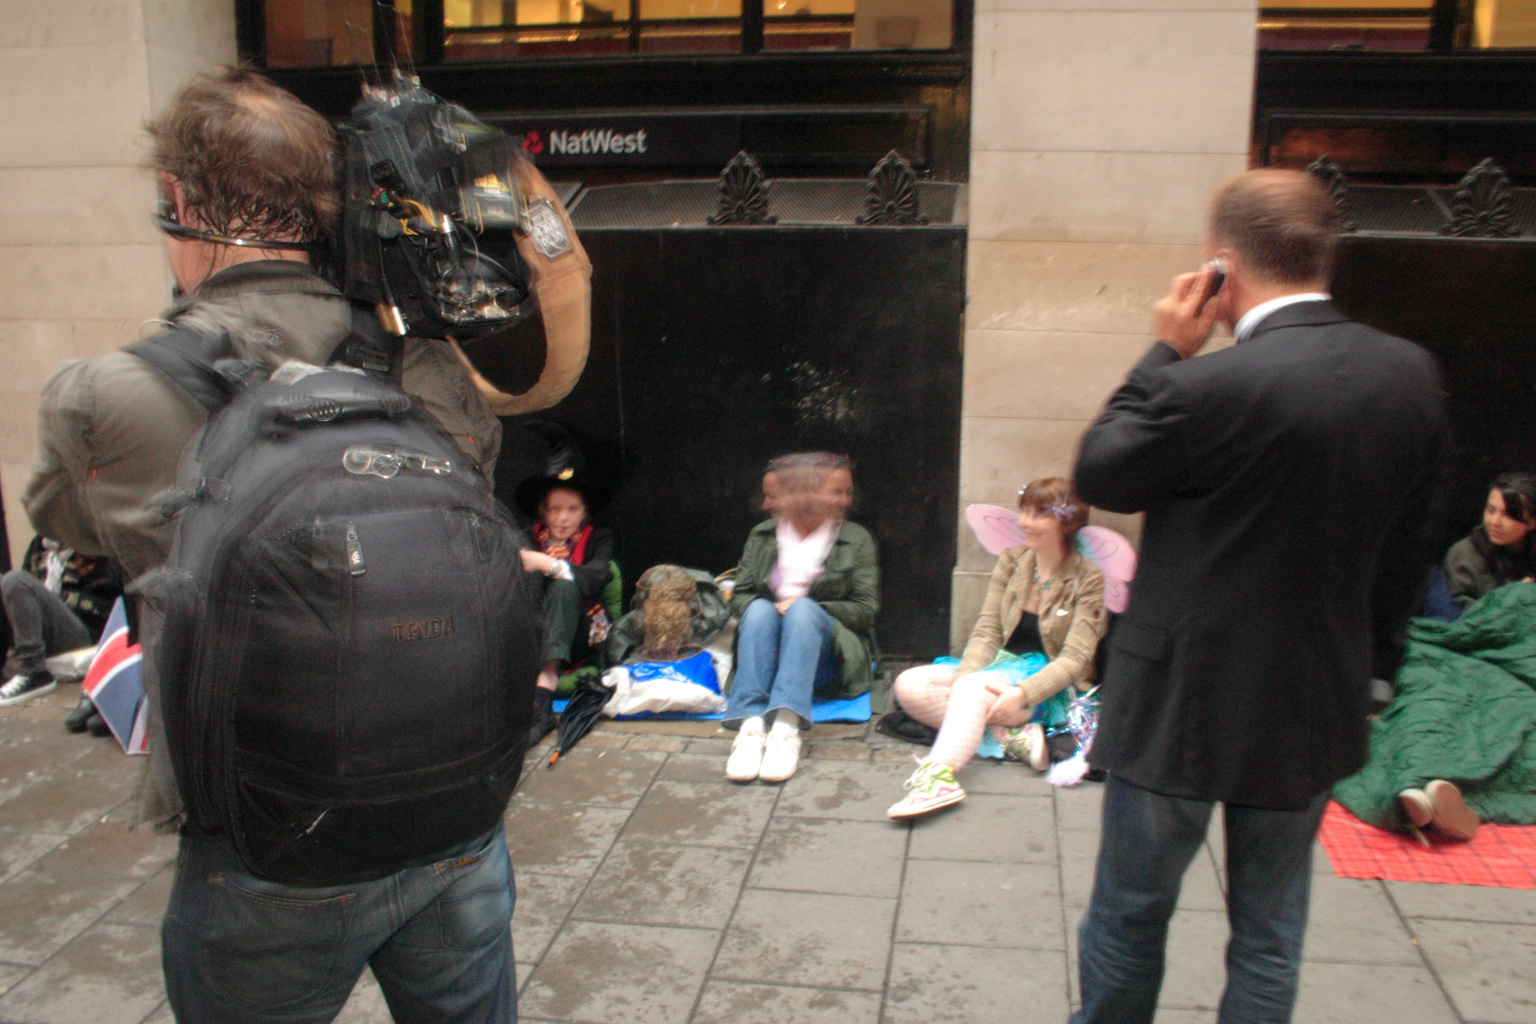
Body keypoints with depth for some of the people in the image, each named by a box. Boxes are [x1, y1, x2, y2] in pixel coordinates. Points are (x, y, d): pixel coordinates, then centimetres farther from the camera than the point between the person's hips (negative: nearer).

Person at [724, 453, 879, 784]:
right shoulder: (763, 535, 14)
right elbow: (739, 595, 11)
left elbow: (866, 608, 2)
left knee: (804, 609, -32)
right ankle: (751, 726, -48)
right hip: (766, 650, 1)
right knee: (760, 609, -30)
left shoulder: (856, 539, 11)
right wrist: (772, 608, -13)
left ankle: (787, 726, -51)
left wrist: (805, 609, -12)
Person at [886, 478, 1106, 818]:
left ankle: (940, 775, -60)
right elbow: (987, 631, 3)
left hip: (1047, 686, -6)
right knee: (909, 684, -17)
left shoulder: (1088, 579, -7)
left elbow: (1075, 659, -13)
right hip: (1000, 669, 6)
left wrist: (1023, 694, -29)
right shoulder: (1011, 561, 7)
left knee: (972, 688, -37)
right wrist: (966, 674, -17)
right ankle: (1013, 733, -25)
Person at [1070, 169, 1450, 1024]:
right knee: (1272, 934, 20)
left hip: (1184, 704, -5)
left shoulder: (1210, 387, -25)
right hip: (1317, 706, 6)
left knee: (1129, 916, 15)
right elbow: (1412, 544, 6)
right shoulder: (1412, 375, -4)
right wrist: (1368, 660, 17)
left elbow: (1098, 476, -8)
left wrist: (1167, 352, -6)